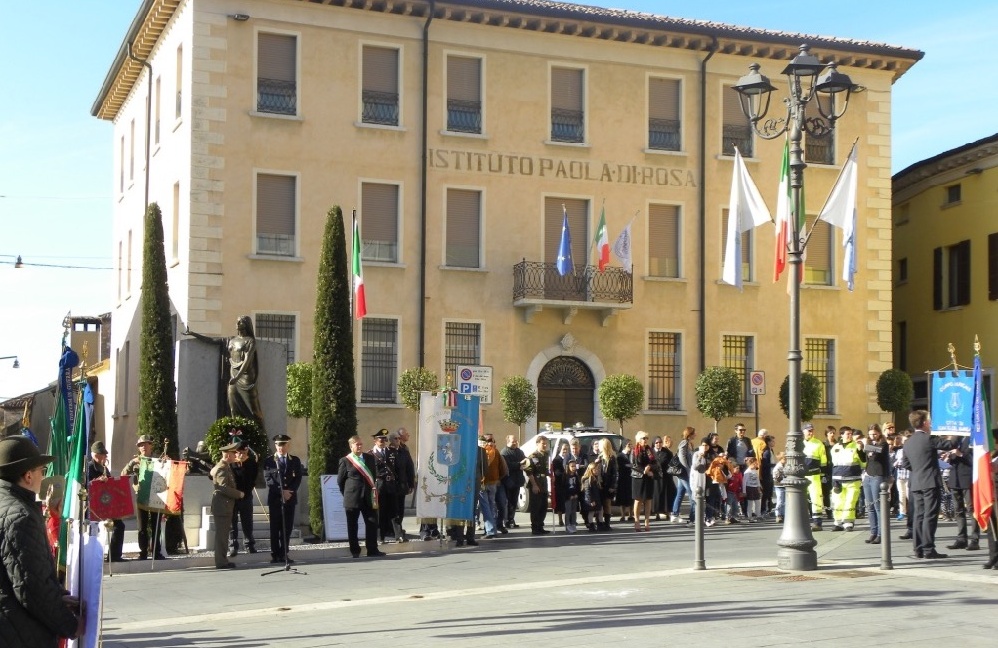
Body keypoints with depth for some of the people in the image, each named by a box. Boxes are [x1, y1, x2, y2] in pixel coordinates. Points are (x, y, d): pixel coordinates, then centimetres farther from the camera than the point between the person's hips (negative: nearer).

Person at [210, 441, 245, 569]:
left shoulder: (225, 467, 14)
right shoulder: (221, 469, -17)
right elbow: (224, 487, -25)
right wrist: (240, 494, -15)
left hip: (225, 506, 10)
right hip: (222, 506, -10)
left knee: (223, 534, 13)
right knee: (221, 534, -7)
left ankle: (222, 560, 18)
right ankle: (221, 562, -6)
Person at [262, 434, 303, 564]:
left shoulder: (295, 461, 11)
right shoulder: (269, 461, 3)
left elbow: (298, 479, 5)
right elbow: (268, 479, -4)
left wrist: (290, 491, -11)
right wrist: (281, 491, -13)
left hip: (290, 498, 2)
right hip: (275, 499, -2)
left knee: (287, 528, 2)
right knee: (275, 528, -1)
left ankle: (284, 554, 7)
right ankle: (275, 555, 2)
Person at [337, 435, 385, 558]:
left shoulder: (370, 458, 9)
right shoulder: (345, 461, -2)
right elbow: (340, 481, 3)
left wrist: (372, 488, 9)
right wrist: (347, 494, 4)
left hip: (368, 497, 3)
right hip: (352, 498, -3)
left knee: (372, 523, -1)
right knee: (352, 525, 3)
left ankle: (372, 550, 5)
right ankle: (355, 551, 10)